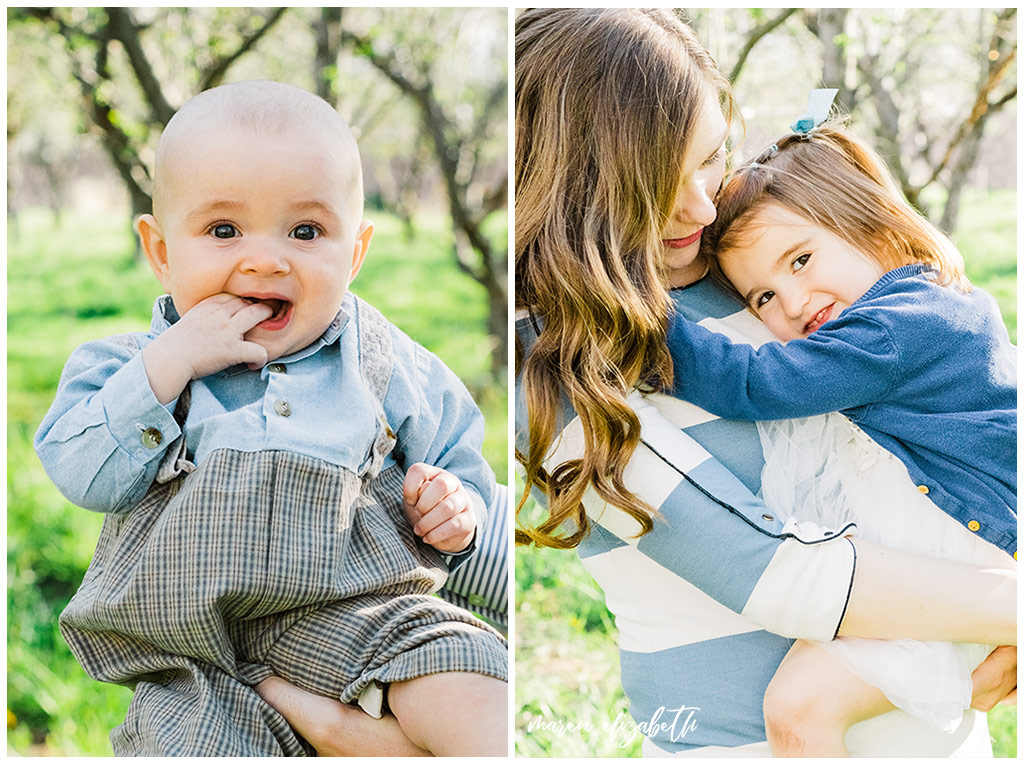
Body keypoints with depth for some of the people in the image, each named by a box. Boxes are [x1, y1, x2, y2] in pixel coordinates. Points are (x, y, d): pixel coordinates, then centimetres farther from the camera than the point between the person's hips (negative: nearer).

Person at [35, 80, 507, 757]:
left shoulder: (386, 364, 12)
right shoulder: (140, 363, 10)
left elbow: (457, 457, 21)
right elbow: (83, 477, -4)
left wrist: (454, 508, -4)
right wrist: (168, 363, -12)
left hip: (353, 608, 0)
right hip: (190, 636, 0)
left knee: (465, 680, -26)